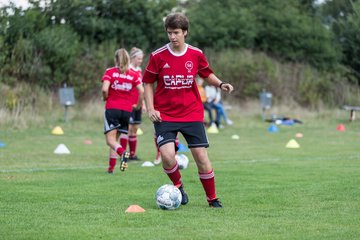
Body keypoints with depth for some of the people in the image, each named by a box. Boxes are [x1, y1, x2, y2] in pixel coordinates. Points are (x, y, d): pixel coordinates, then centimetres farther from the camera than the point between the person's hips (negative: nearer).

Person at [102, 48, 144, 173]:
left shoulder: (110, 72, 0)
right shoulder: (133, 75, 6)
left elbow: (104, 89, -14)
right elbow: (142, 91, -5)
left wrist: (105, 98, 6)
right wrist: (138, 106, 10)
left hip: (112, 108, -3)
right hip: (127, 110, 3)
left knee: (110, 139, -5)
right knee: (115, 138, 15)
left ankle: (122, 152, -34)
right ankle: (111, 167, 12)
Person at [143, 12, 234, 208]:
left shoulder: (196, 55, 0)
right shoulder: (158, 56, -5)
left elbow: (207, 75, 17)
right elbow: (148, 83, 5)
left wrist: (220, 84, -3)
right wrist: (151, 109, -6)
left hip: (192, 113, 1)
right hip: (164, 116, -1)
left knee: (201, 157, -3)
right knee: (167, 156, -20)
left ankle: (212, 199, 14)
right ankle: (178, 186, 10)